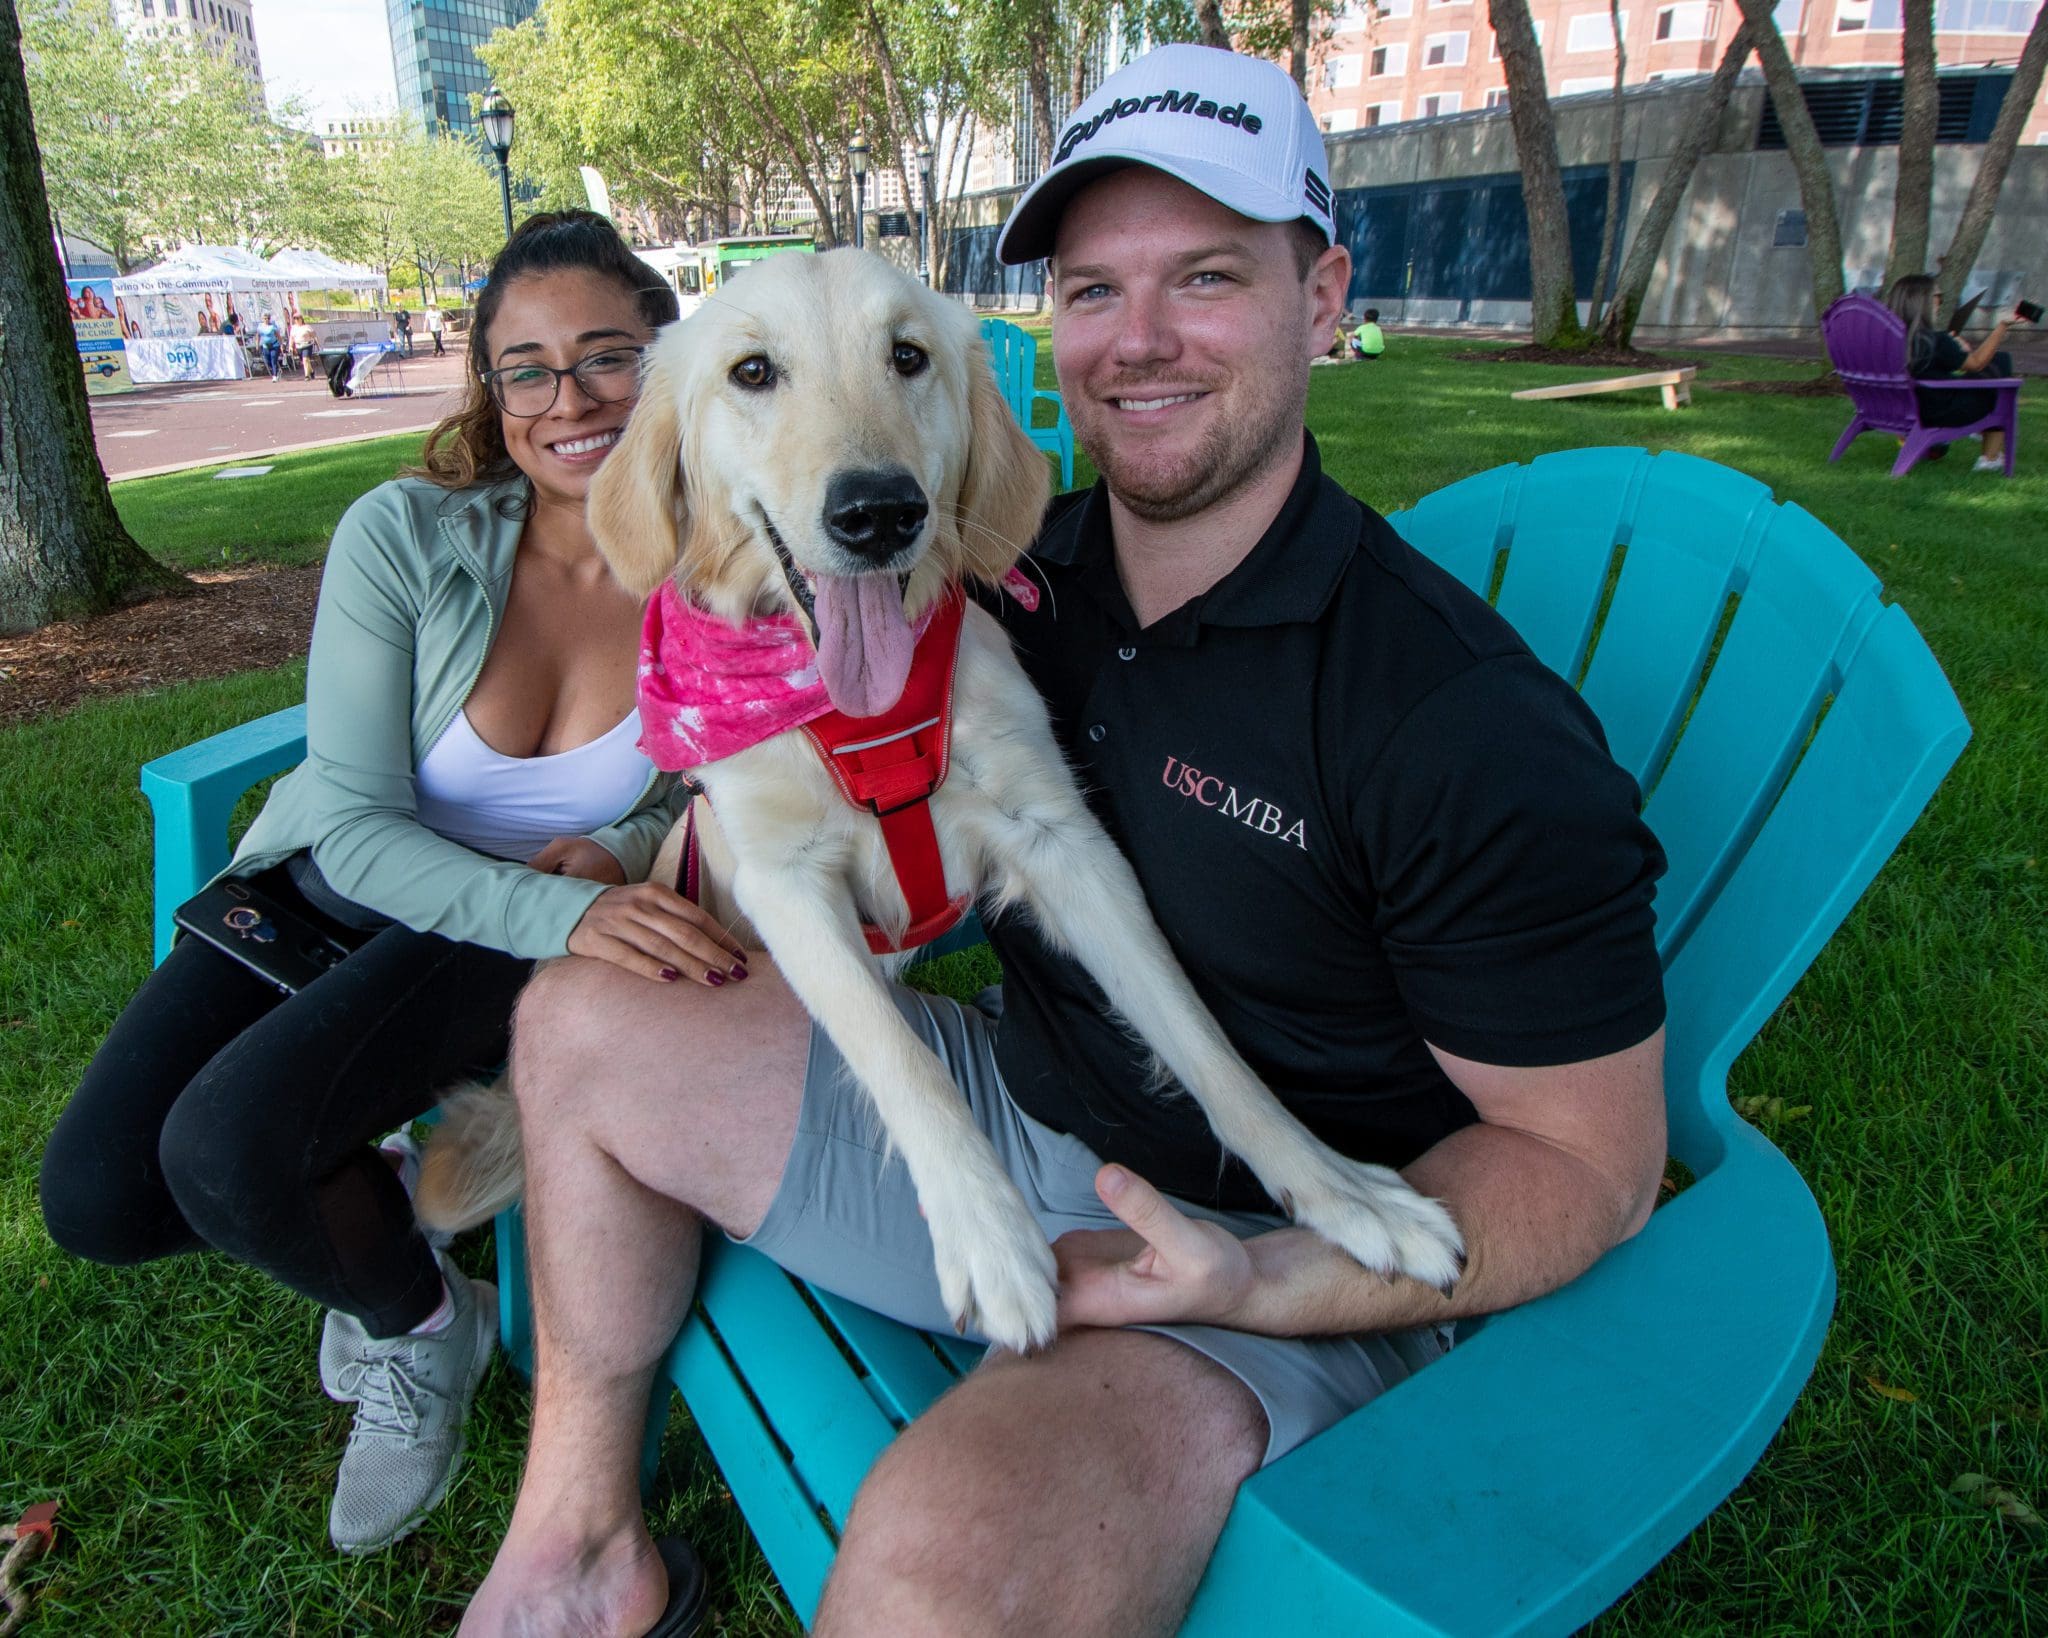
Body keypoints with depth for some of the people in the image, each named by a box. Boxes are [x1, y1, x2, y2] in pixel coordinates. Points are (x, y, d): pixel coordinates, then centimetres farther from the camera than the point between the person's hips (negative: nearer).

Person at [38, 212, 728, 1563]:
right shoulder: (404, 537, -17)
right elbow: (354, 820, -19)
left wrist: (622, 852, -21)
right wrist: (565, 915, -36)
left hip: (512, 933, -2)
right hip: (329, 886, 3)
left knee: (224, 1145, -25)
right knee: (95, 1196, -10)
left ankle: (423, 1323, 6)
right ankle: (375, 1178, 18)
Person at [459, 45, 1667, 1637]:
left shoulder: (1472, 727, -22)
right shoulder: (1024, 572, -2)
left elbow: (1592, 1162, -15)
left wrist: (1264, 1283, -27)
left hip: (1273, 1260, -6)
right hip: (1006, 1115, 7)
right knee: (582, 1023, 7)